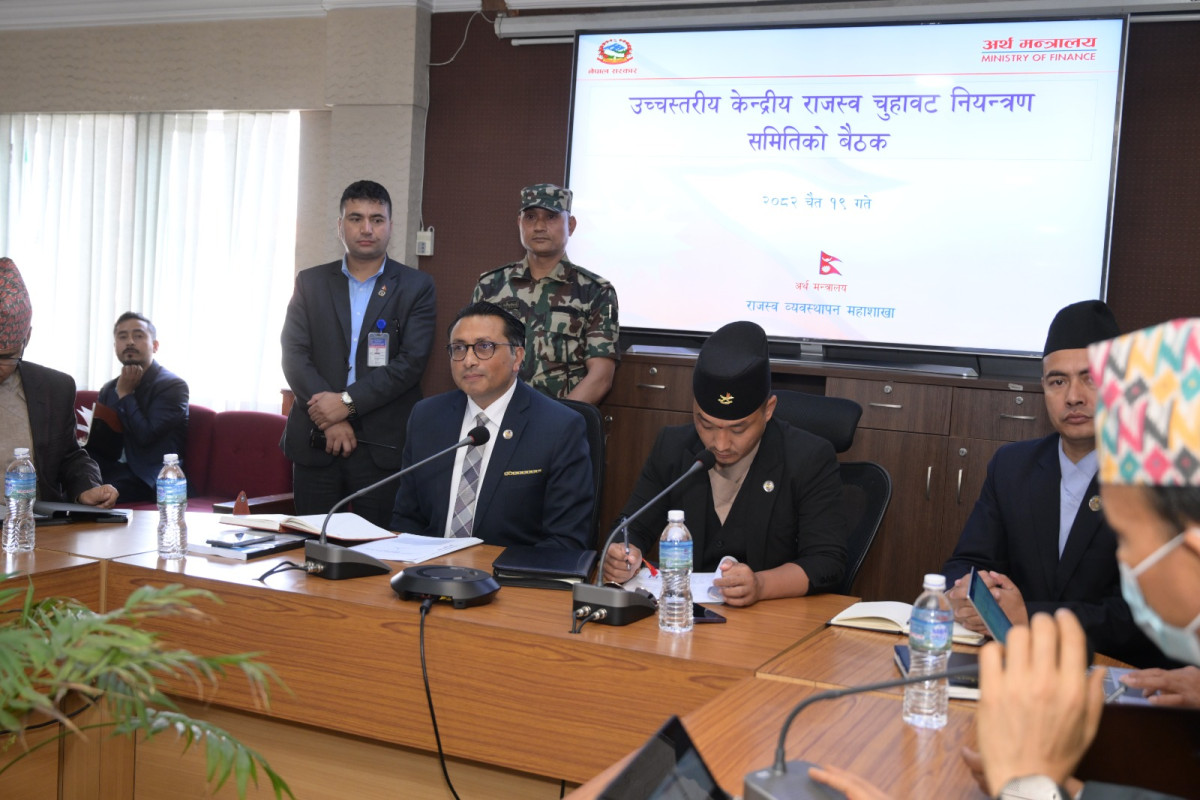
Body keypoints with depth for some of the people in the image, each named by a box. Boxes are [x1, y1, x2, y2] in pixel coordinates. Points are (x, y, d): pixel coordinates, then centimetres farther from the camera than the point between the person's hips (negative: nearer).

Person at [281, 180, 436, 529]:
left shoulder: (416, 287, 5)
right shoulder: (310, 282, 11)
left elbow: (411, 361, -6)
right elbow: (294, 355, 2)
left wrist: (348, 401, -14)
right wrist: (330, 418, -10)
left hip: (382, 446, -2)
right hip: (315, 443, 2)